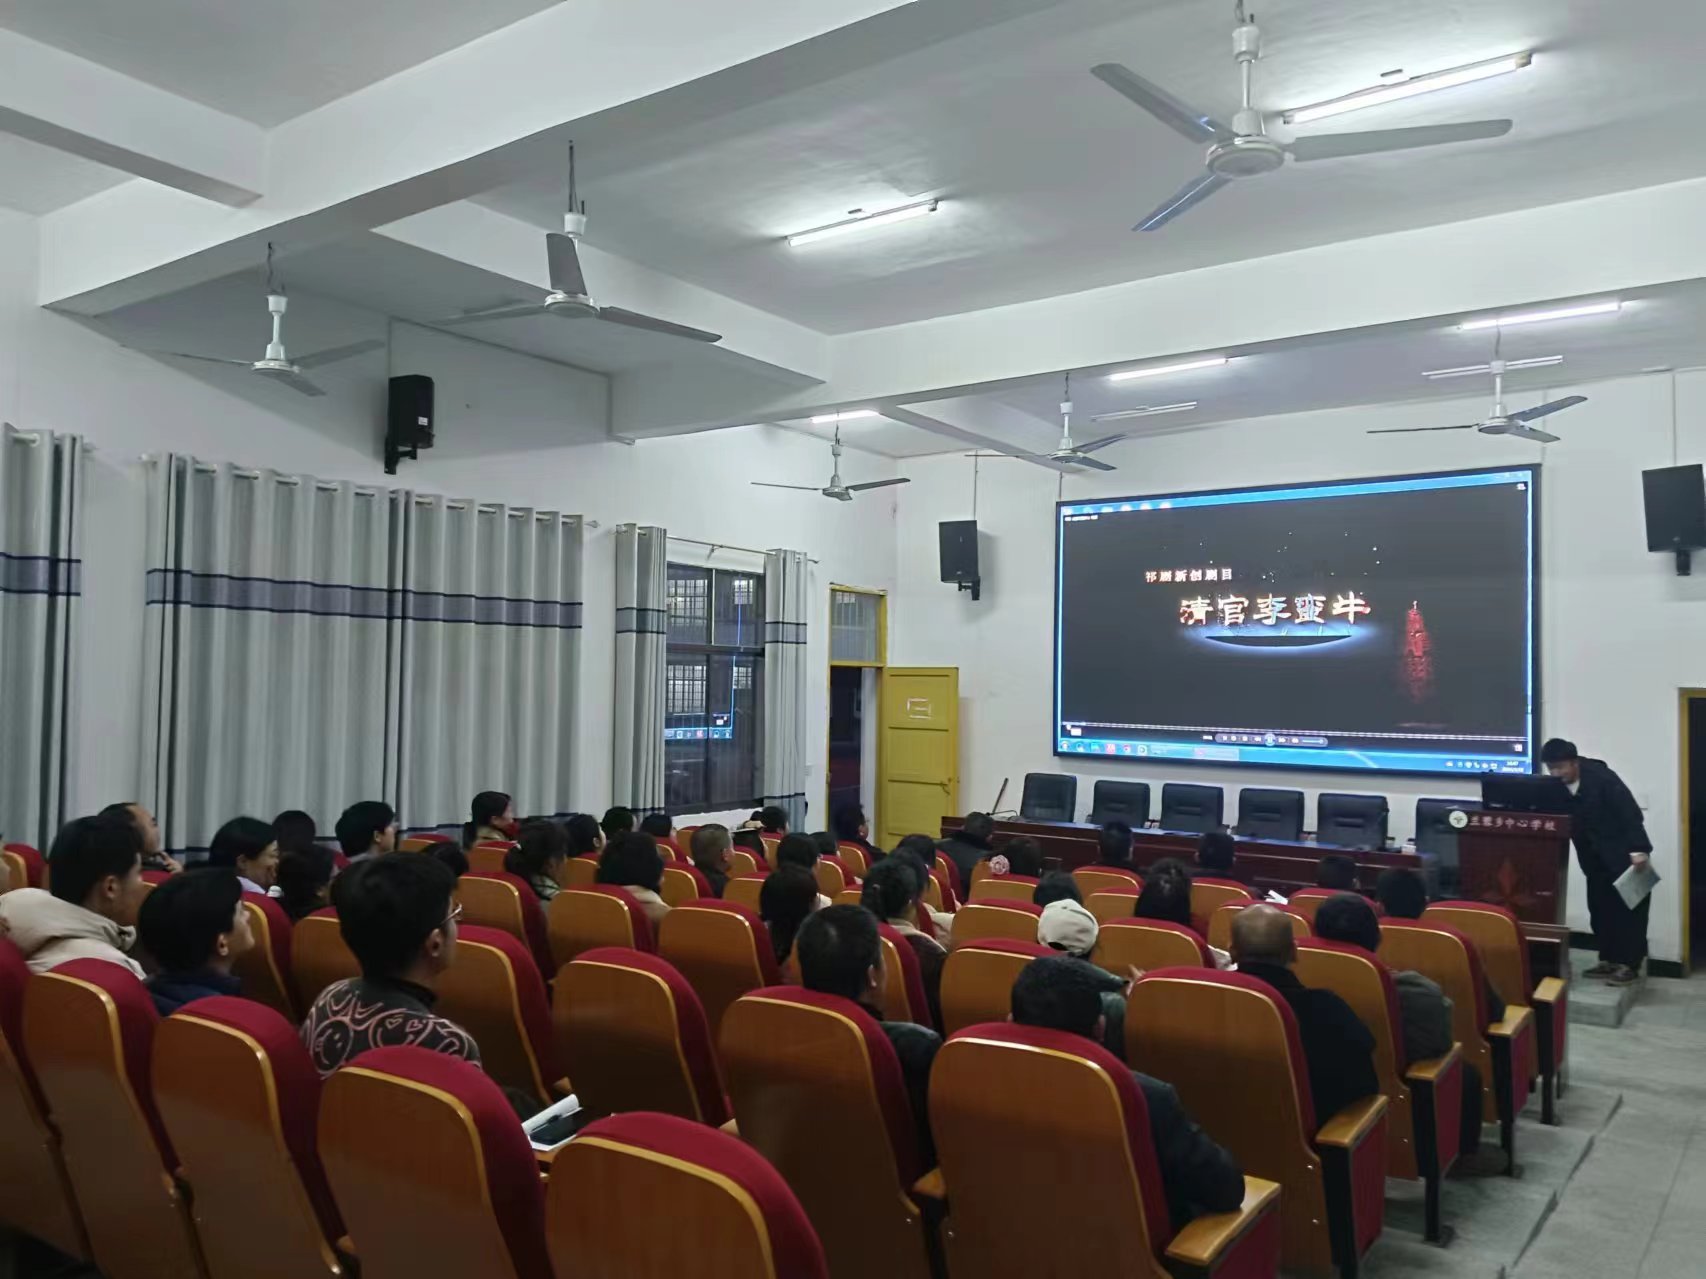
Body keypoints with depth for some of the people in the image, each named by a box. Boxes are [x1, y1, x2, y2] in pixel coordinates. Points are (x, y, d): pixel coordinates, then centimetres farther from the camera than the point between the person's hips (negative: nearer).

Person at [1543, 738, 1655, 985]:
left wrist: (1638, 851, -26)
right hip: (1596, 859, 6)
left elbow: (1630, 813, -22)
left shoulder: (1601, 778, -20)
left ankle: (1629, 964, 5)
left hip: (1625, 855, -6)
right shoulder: (1557, 786, -2)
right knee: (1600, 910, 8)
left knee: (1629, 910, -1)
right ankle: (1609, 960, 18)